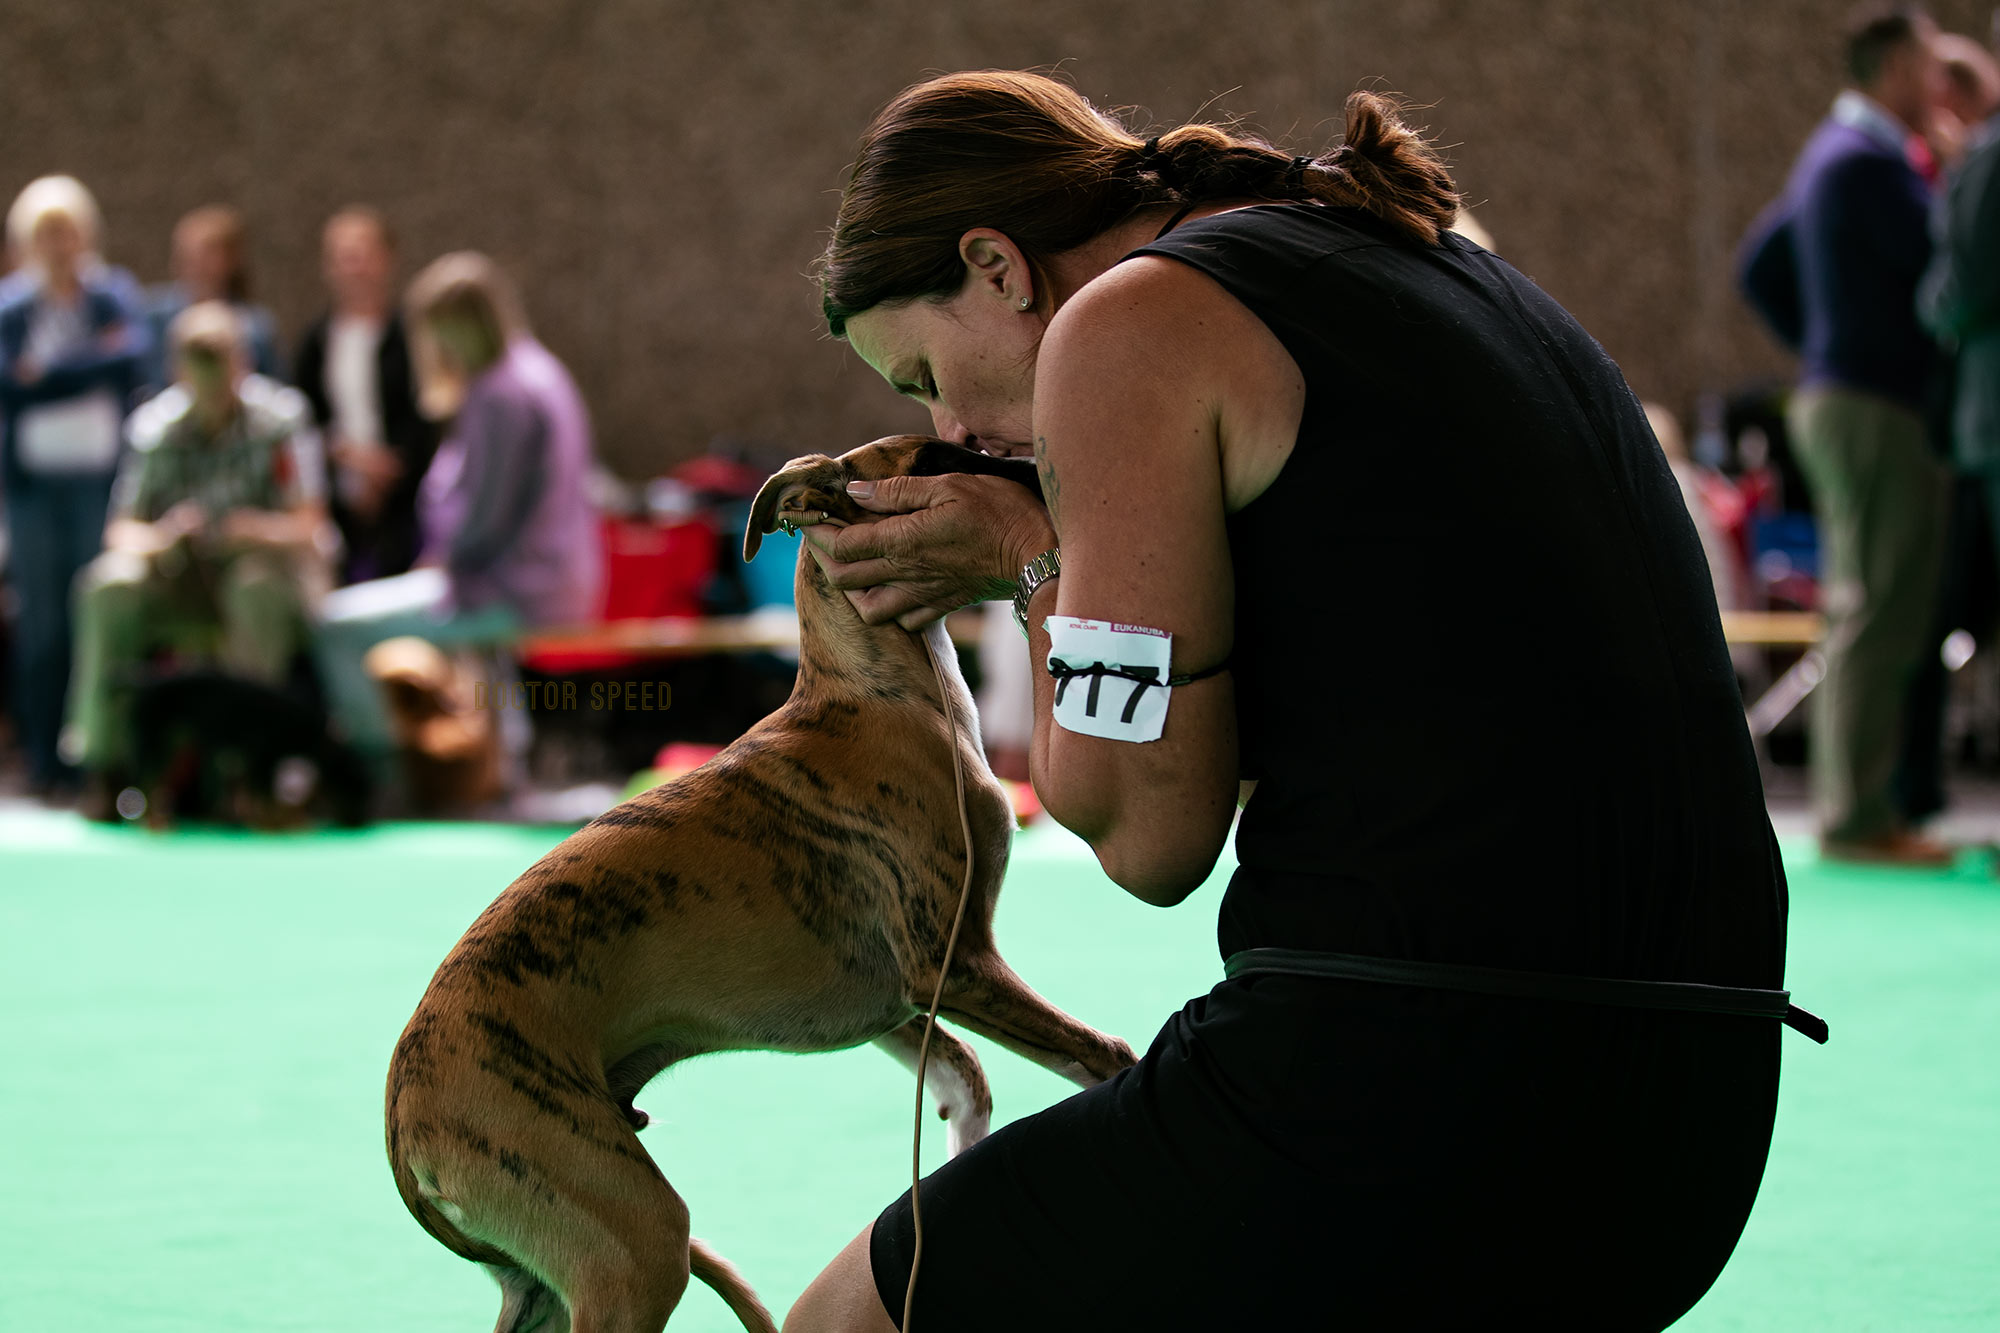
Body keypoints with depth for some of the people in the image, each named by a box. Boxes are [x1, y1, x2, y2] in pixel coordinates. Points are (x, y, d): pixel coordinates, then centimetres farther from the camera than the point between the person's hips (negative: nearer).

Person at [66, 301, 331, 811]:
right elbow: (121, 529, -1)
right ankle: (105, 764, -21)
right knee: (110, 584, -25)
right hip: (183, 581, 3)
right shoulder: (154, 425, -1)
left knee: (257, 585, -37)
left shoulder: (281, 417, -10)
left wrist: (256, 532, -36)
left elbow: (307, 526, -14)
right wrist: (156, 539, -26)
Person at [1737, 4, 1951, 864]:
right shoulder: (1872, 162, -14)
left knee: (1861, 617, 12)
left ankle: (1848, 807, 15)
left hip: (1836, 398, 11)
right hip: (1879, 408, -11)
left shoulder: (1832, 154, 18)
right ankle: (1858, 817, -10)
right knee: (1878, 621, -10)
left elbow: (1759, 268, 25)